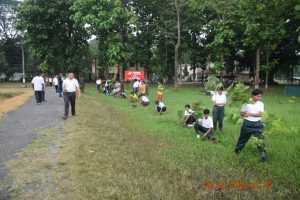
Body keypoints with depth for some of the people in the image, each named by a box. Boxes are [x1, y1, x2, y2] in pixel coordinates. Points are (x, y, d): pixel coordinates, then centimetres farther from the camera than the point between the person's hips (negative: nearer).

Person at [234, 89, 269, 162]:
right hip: (247, 123, -1)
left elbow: (260, 114, -12)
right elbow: (242, 113, 2)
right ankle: (237, 150, 35)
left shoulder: (261, 104, 0)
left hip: (257, 124, 1)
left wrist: (250, 114, -19)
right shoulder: (246, 103, -4)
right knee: (243, 138, 14)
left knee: (260, 139, -1)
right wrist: (244, 113, -20)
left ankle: (264, 155, 10)